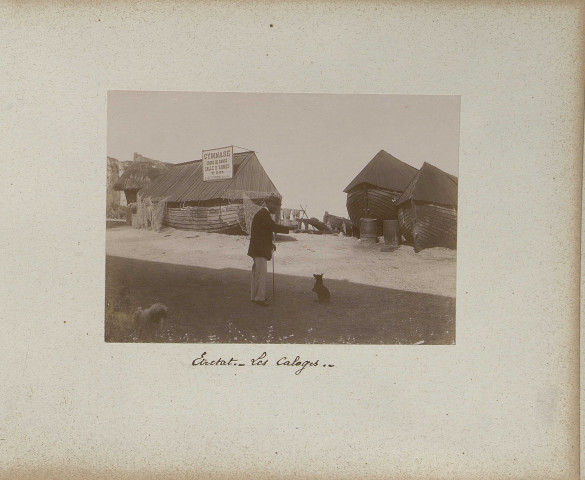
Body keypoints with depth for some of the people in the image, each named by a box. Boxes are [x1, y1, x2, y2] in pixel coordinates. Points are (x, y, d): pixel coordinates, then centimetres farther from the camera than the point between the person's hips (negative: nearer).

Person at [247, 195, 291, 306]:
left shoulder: (262, 213, 17)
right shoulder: (263, 214, -16)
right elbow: (273, 226, -23)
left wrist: (270, 243, 15)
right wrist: (288, 229, -16)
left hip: (259, 249, 11)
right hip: (260, 250, -11)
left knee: (257, 273, 17)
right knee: (261, 274, -7)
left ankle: (254, 296, 25)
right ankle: (260, 298, -2)